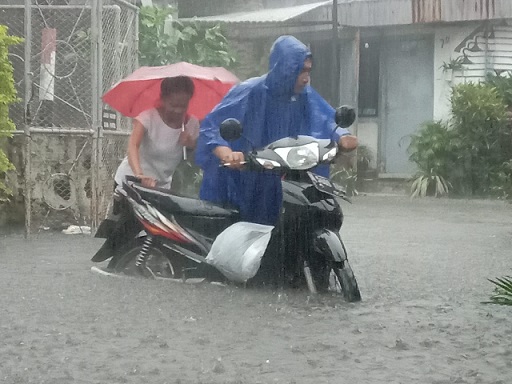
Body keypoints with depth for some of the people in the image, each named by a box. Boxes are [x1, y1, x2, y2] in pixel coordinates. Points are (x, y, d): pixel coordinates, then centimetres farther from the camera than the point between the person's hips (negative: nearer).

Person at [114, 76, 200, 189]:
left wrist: (191, 146, -20)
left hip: (162, 186, 4)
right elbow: (133, 145, -33)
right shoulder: (149, 117, -16)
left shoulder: (192, 123, -3)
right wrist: (140, 175, -51)